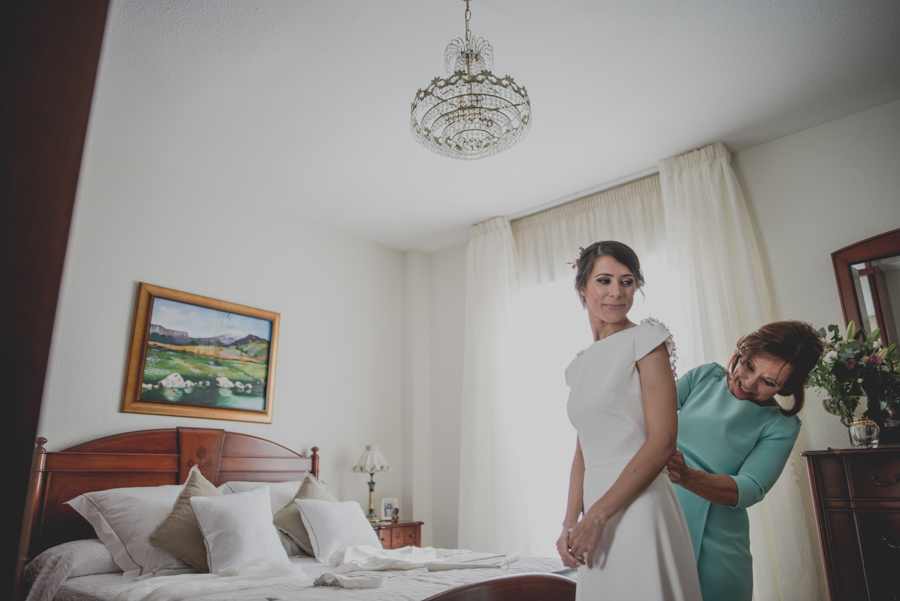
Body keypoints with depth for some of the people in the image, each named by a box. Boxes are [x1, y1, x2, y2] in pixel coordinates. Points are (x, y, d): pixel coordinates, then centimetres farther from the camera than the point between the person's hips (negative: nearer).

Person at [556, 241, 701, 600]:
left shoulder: (645, 339, -5)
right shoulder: (580, 365, 14)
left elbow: (662, 442, -13)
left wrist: (597, 515, -14)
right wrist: (571, 522, 5)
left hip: (638, 505, -6)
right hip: (598, 513, 6)